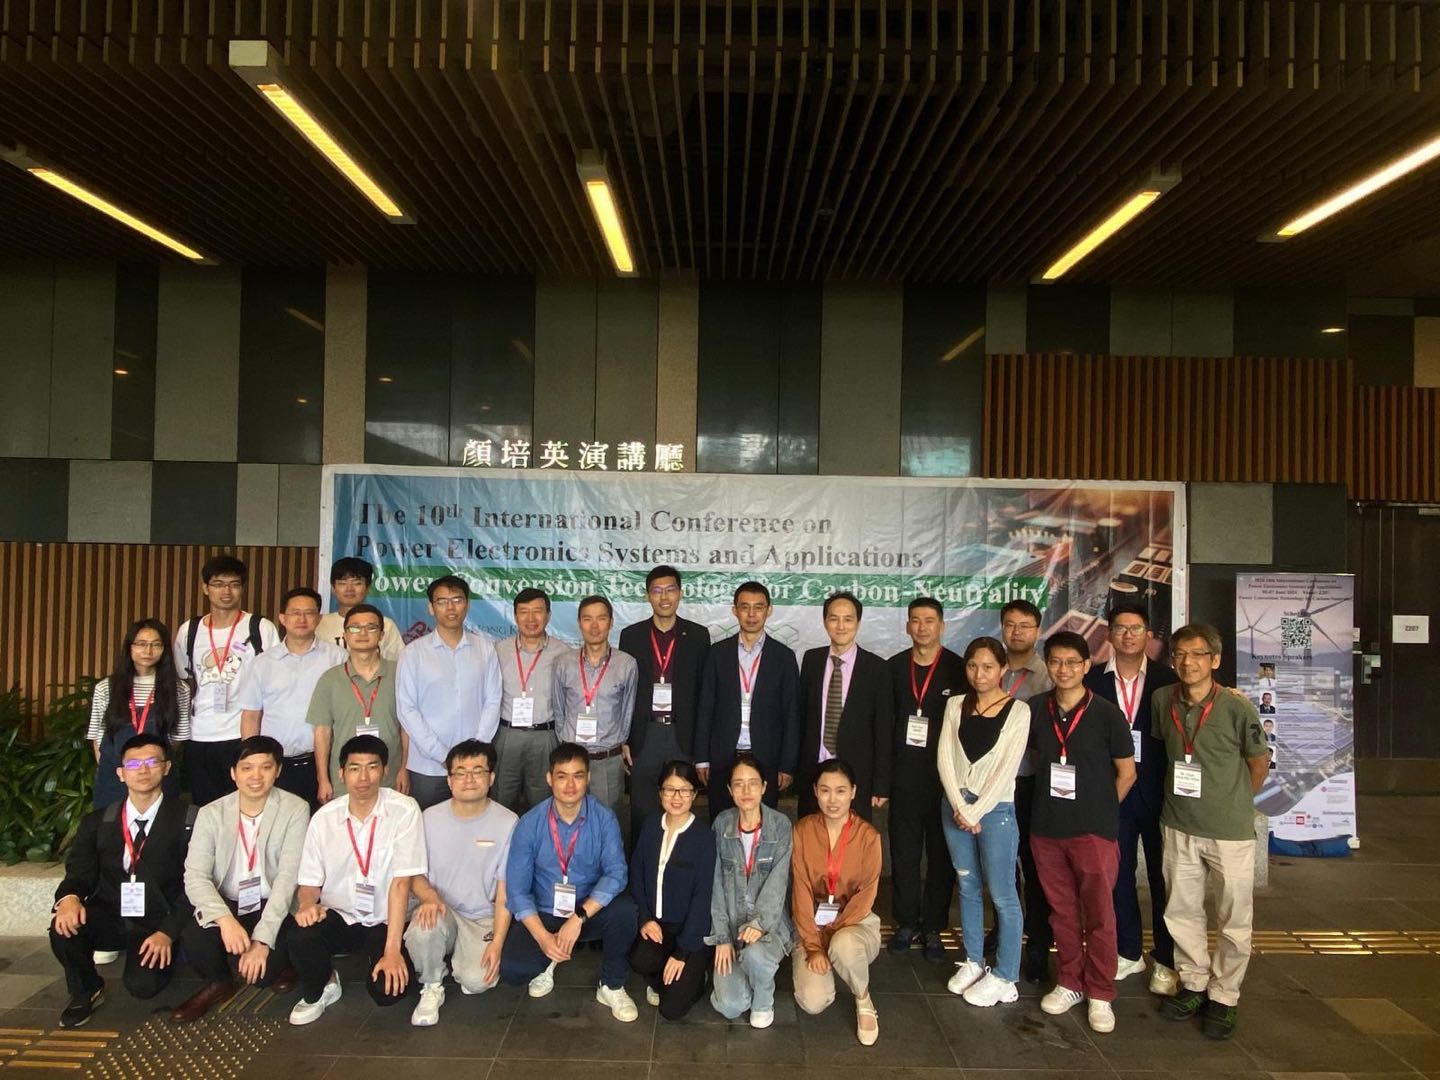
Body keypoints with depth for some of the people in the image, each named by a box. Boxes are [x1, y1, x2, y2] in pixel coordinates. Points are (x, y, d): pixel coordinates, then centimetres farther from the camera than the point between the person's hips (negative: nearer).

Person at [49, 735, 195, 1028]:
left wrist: (168, 932, -19)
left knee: (142, 984, -26)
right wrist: (70, 897, -22)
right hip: (109, 917, 3)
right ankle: (86, 992, 2)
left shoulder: (186, 821, -4)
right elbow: (80, 872, 2)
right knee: (64, 927, -27)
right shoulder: (97, 822, 9)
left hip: (156, 923, -3)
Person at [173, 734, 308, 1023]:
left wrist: (263, 939, -24)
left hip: (273, 907, -2)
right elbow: (195, 876, -12)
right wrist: (225, 919, -30)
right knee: (193, 936, -28)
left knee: (262, 971, -27)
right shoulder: (211, 813, -3)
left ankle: (281, 962, 13)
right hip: (226, 905, 3)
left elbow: (288, 877, -16)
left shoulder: (295, 810, -11)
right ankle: (218, 983, 7)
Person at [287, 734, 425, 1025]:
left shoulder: (404, 810, -15)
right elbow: (309, 882, 1)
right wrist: (307, 904, -24)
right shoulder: (324, 817, -4)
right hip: (338, 916, 2)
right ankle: (317, 991, 5)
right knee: (300, 937, -29)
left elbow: (401, 882, -18)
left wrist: (392, 950, -22)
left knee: (387, 989, -24)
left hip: (385, 921, -2)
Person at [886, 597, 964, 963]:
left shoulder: (958, 669, -5)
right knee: (903, 851, 9)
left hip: (944, 775, -2)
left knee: (941, 854, 7)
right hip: (904, 774, 2)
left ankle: (933, 928, 20)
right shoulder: (894, 667, 4)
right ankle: (907, 922, 24)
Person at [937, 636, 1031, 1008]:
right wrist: (959, 807, -9)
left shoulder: (1018, 711, -6)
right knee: (968, 887, 14)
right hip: (955, 806, 4)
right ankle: (973, 962, 27)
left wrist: (976, 812, -11)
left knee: (1001, 894, 1)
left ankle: (1003, 977, 12)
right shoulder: (955, 705, 5)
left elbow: (1007, 768, -10)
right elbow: (944, 757, 1)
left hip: (995, 808, -4)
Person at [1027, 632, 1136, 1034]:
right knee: (1062, 911, 14)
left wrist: (1097, 810, 4)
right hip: (1046, 829, 3)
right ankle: (1069, 983, 29)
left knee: (1099, 914, 4)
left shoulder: (1107, 714, -8)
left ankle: (1100, 994, 19)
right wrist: (1053, 803, 10)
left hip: (1093, 831, -3)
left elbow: (1126, 774, 1)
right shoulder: (1034, 709, 1)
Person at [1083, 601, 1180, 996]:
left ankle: (1165, 960, 22)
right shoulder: (1093, 680, -1)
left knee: (1162, 876, 8)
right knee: (1118, 874, 11)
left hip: (1157, 793, -1)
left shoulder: (1167, 678, -3)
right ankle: (1129, 952, 27)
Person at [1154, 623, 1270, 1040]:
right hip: (1179, 826, 4)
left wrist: (1233, 800, 8)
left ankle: (1224, 996, 25)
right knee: (1180, 911, 14)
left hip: (1230, 830, -4)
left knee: (1234, 919, 8)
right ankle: (1194, 984, 33)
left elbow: (1259, 763, -2)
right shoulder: (1163, 700, -4)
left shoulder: (1236, 707, -16)